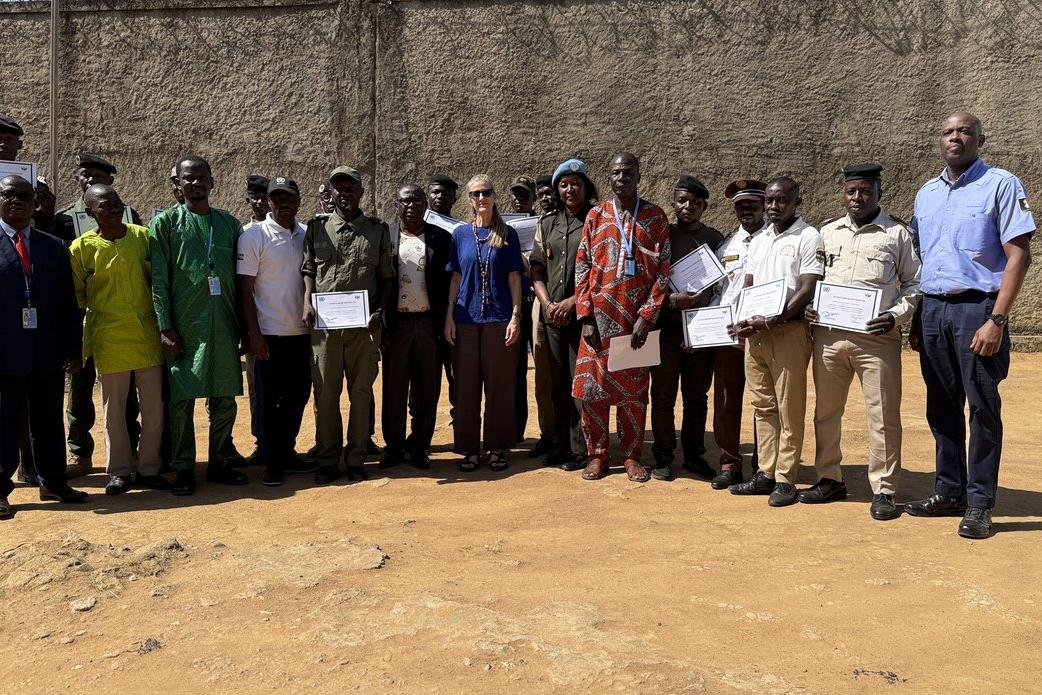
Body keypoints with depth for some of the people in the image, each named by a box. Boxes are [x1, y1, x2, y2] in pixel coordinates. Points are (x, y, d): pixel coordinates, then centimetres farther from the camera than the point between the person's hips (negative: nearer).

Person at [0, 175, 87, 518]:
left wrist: (73, 348, 4)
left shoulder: (54, 247, 11)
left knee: (49, 421, 11)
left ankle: (53, 482, 24)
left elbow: (68, 303, 10)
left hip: (48, 355, 3)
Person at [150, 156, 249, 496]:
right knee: (181, 400, 0)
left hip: (224, 324, 3)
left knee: (225, 399, 8)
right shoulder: (166, 222, 4)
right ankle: (183, 469, 11)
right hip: (184, 326, -3)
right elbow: (159, 279, -2)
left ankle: (219, 463, 21)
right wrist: (165, 327, -9)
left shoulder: (229, 223, 13)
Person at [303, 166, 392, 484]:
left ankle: (356, 459, 15)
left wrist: (379, 311, -4)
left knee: (361, 393, 5)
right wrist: (307, 302, -3)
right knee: (325, 393, 4)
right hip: (324, 323, 0)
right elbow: (308, 269, 14)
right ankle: (327, 460, 14)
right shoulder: (317, 228, 10)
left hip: (364, 324, 0)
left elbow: (386, 276, 9)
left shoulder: (378, 230, 8)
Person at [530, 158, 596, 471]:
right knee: (558, 384, 10)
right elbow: (537, 267, 13)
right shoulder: (547, 224, 15)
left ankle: (580, 449, 4)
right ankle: (561, 445, 19)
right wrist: (547, 303, -2)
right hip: (552, 315, 5)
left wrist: (573, 301, -11)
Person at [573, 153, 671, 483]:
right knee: (593, 384, 3)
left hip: (637, 318, -1)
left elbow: (663, 270, 0)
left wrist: (647, 317, -9)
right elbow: (582, 267, 4)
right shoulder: (596, 215, 6)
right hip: (600, 316, 1)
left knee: (634, 388, 6)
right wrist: (586, 316, -4)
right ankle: (597, 454, 16)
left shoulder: (656, 217, 4)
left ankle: (632, 455, 17)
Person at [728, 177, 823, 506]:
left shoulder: (808, 238, -3)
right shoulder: (758, 241, 18)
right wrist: (741, 320, 0)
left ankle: (785, 479, 3)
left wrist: (770, 321, -18)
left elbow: (807, 291, -11)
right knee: (762, 406, 10)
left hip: (788, 331, -6)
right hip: (754, 331, 7)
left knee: (789, 409, -2)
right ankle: (765, 473, 18)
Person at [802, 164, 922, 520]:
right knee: (825, 410, 10)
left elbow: (914, 284, 4)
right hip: (828, 334, 4)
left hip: (876, 337, -4)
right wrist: (807, 305, 2)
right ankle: (829, 479, 24)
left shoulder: (898, 233, 4)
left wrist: (895, 316, -11)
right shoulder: (827, 232, 13)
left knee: (883, 415, -2)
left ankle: (883, 490, 8)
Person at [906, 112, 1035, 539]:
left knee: (983, 408, -1)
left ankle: (979, 504, 7)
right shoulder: (926, 193, 15)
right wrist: (915, 320, 14)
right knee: (941, 408, 10)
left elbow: (1018, 256, -9)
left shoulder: (1001, 185, -2)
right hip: (931, 309, 6)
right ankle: (949, 492, 21)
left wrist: (996, 320, -16)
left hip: (976, 309, -5)